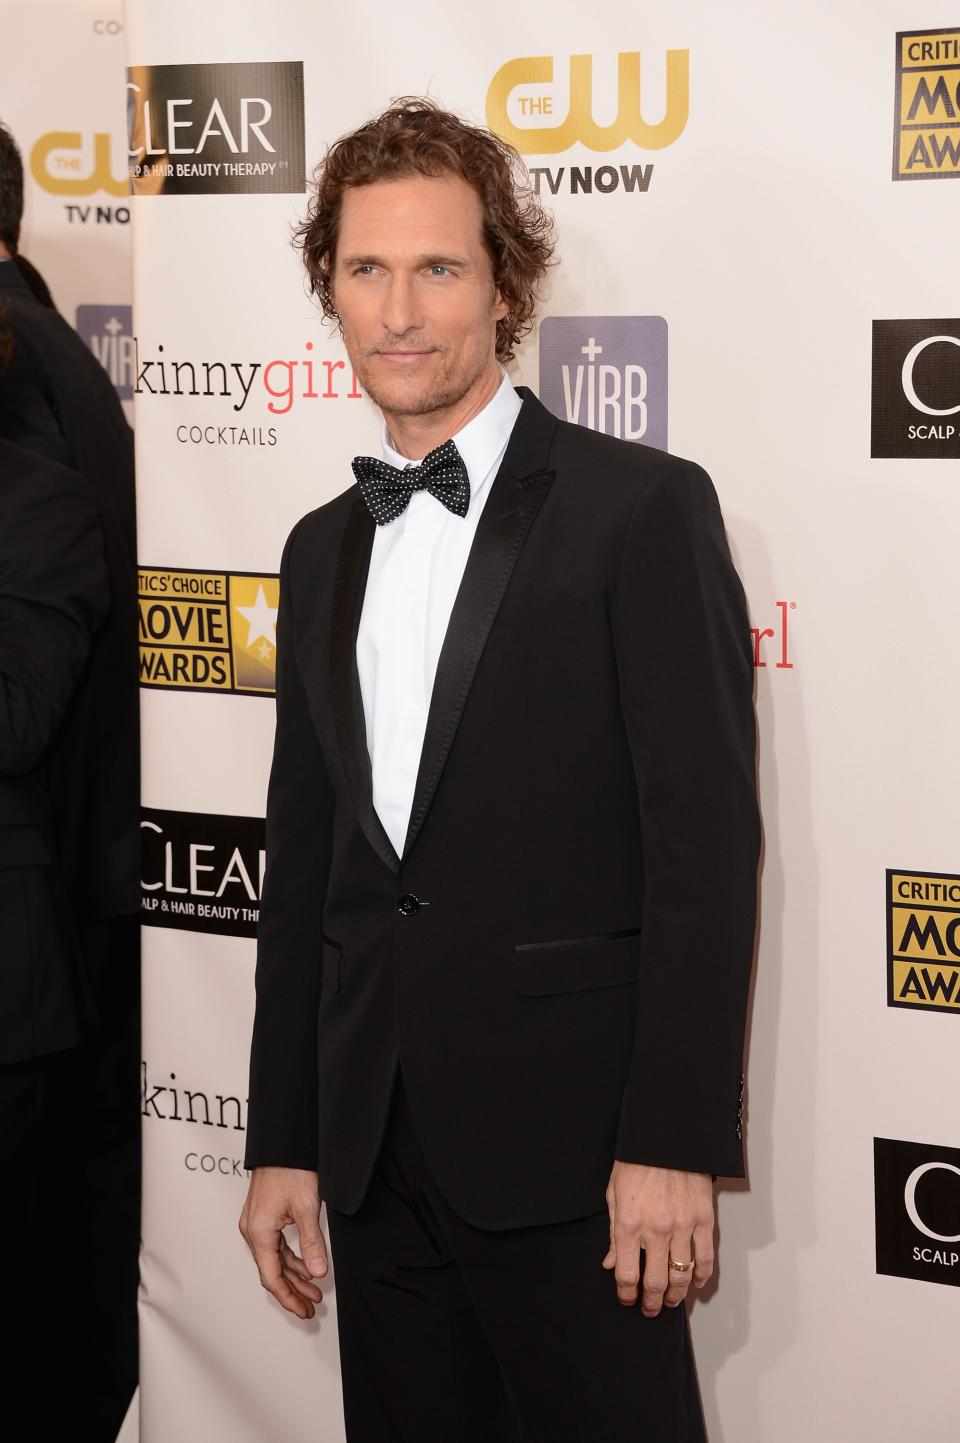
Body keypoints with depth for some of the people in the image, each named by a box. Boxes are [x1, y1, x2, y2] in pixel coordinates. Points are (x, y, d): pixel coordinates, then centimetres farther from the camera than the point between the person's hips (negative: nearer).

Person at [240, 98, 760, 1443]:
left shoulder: (641, 508, -5)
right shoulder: (324, 550, 15)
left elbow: (706, 839, -10)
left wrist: (674, 1143, -15)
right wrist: (284, 1143, 13)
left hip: (563, 1134, -6)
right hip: (374, 1143, 6)